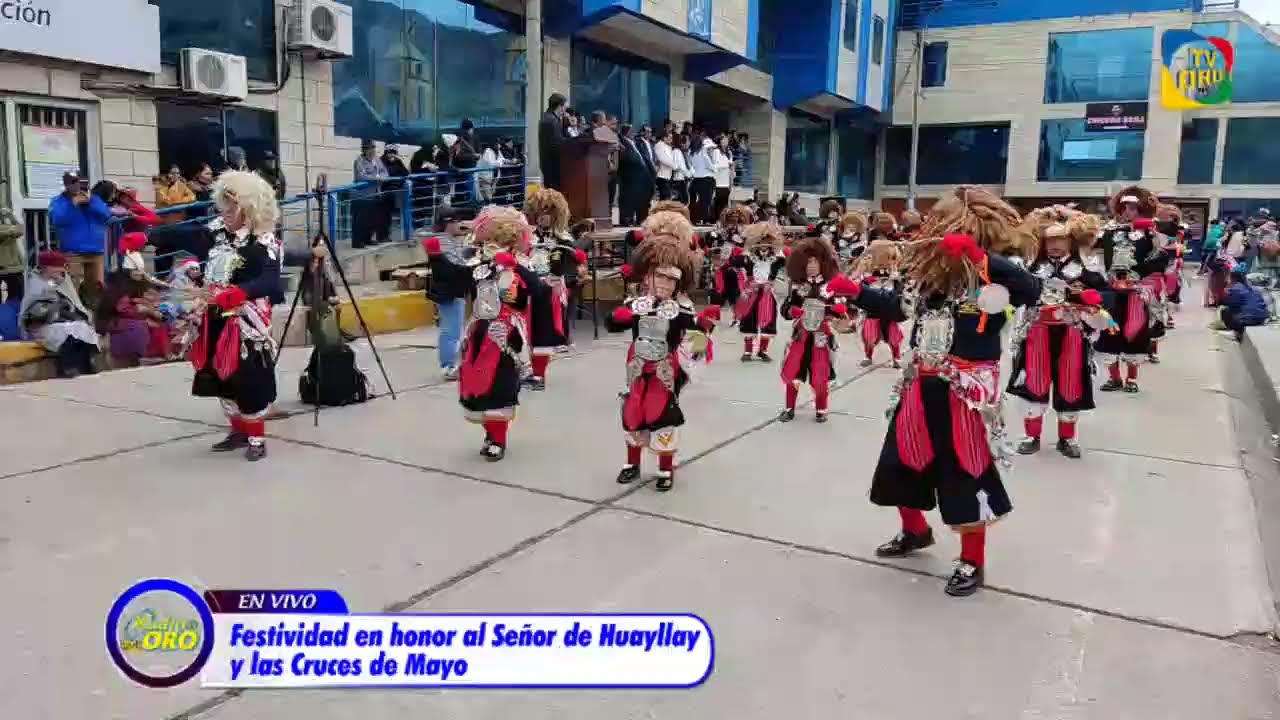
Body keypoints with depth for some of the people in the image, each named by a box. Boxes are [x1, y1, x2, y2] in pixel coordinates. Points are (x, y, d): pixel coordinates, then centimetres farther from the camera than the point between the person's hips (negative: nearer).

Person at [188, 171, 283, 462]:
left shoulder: (264, 240, -18)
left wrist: (232, 294, -43)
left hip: (247, 319, -7)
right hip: (216, 317, 7)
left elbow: (269, 281, -30)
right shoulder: (216, 229, 3)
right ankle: (238, 430, 31)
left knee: (249, 377, -2)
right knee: (223, 375, 15)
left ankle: (257, 437, 14)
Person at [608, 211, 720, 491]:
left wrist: (704, 323, -34)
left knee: (663, 416, 2)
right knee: (632, 414, 13)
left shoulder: (682, 309, -10)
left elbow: (694, 332, -14)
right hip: (638, 371, 3)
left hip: (666, 373, -3)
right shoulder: (635, 303, -4)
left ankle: (666, 469, 20)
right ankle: (632, 463, 34)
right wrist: (618, 316, -23)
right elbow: (611, 324, -2)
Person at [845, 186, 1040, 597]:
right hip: (923, 385, 6)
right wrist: (856, 292, 4)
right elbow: (894, 304, 13)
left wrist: (980, 259, -35)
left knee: (965, 475, 2)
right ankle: (915, 531, 44)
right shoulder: (928, 271, 4)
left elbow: (1031, 290, -29)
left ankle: (973, 563, 22)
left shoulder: (990, 274, -12)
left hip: (968, 391, -6)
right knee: (903, 461, 16)